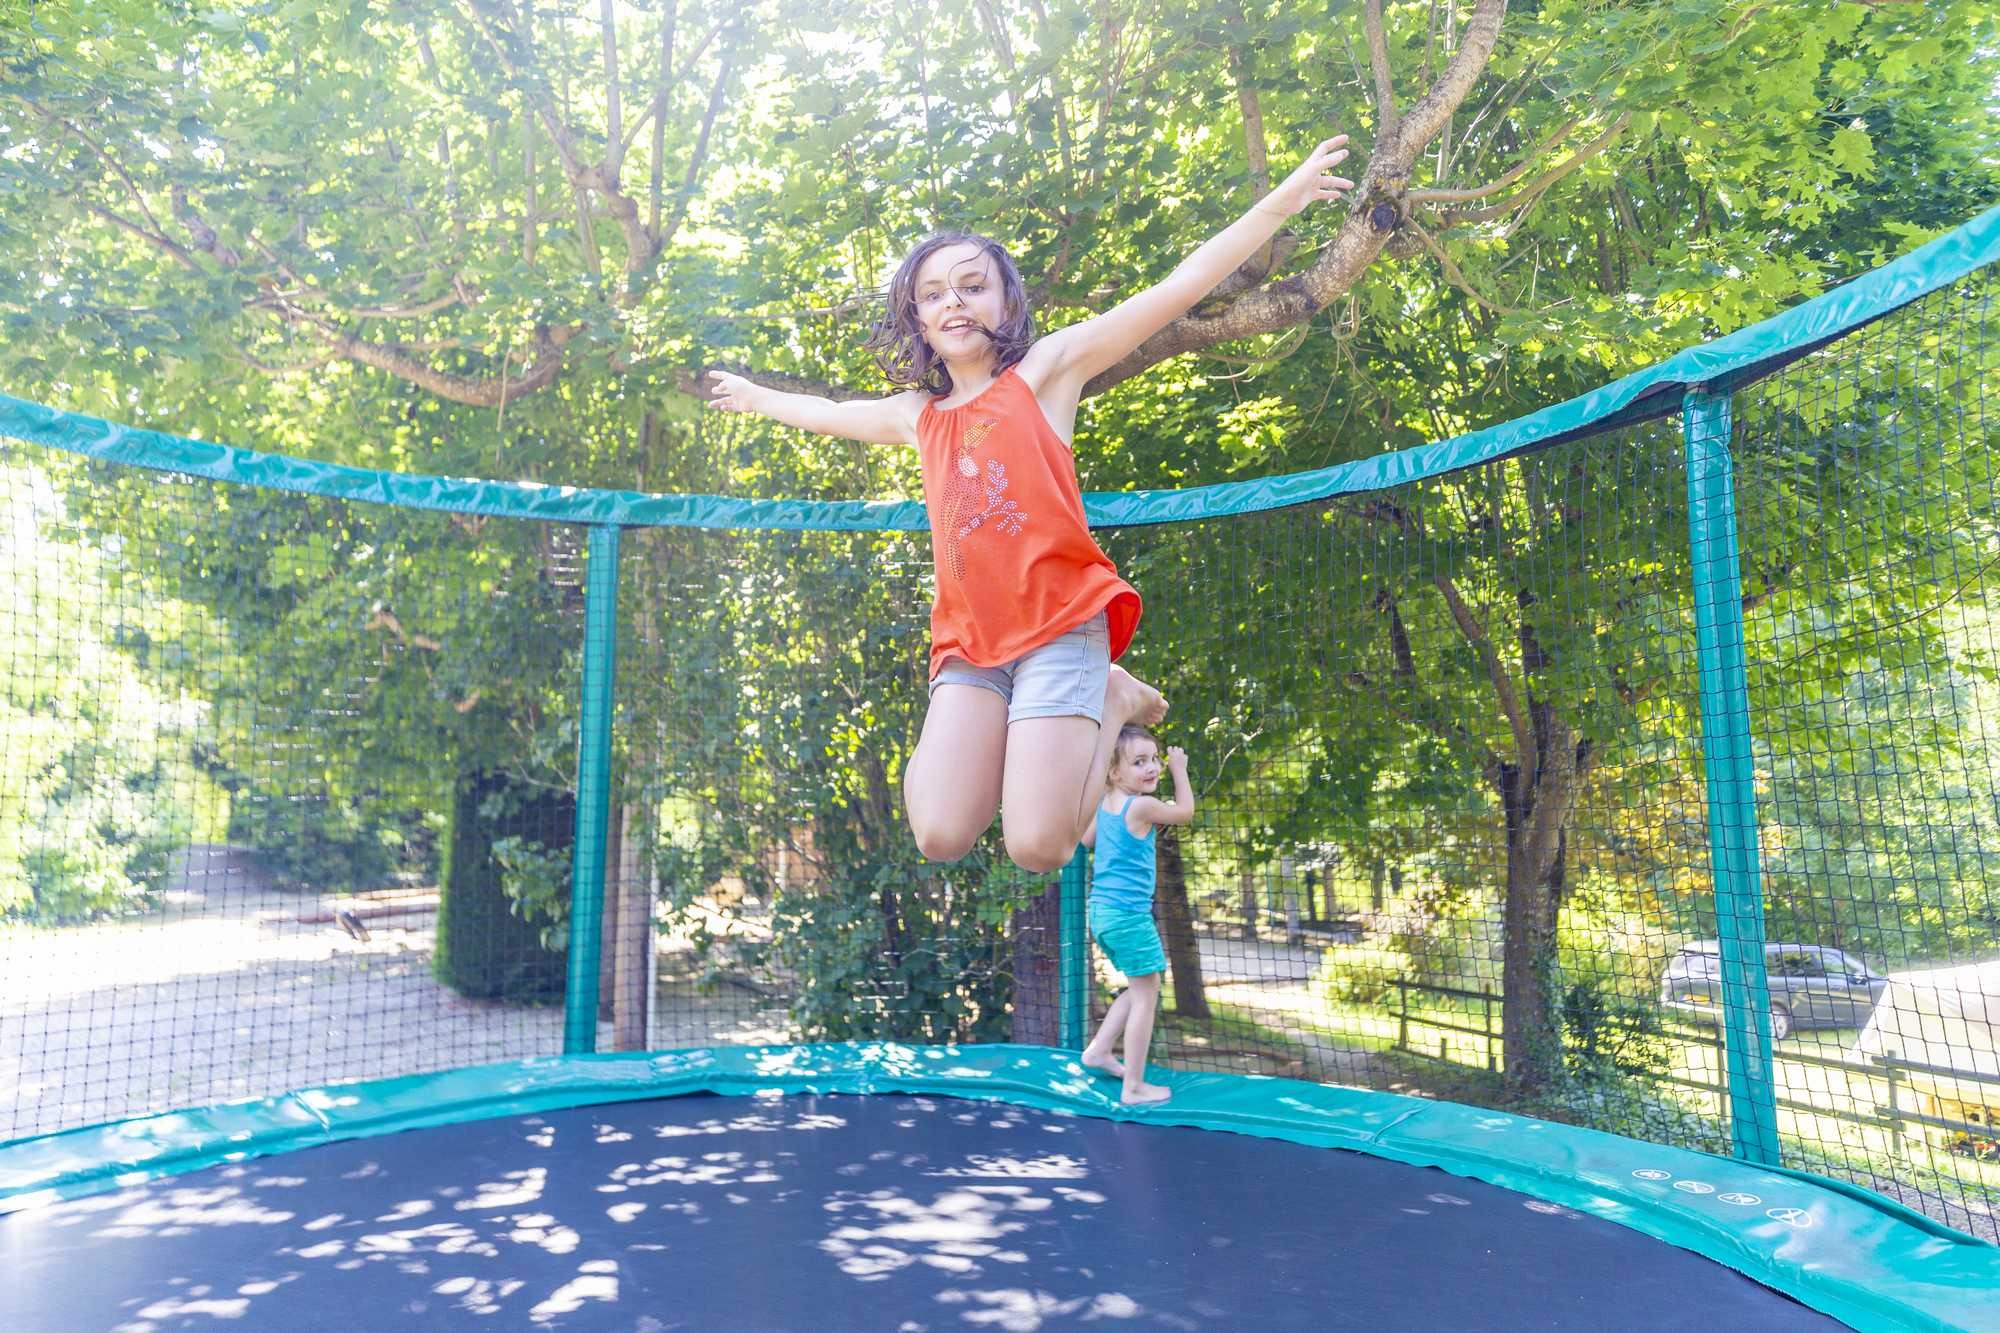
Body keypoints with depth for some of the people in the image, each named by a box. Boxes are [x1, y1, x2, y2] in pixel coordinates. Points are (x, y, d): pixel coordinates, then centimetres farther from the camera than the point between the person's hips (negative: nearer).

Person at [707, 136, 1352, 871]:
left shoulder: (1047, 367, 7)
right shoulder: (916, 416, 20)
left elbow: (1179, 288, 0)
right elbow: (831, 412, 41)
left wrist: (1280, 202, -6)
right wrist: (752, 396, 56)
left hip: (1060, 624, -5)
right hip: (969, 641, 5)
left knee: (1038, 846, -16)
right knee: (941, 836, -13)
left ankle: (1110, 702, 11)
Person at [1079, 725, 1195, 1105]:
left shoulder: (1104, 803, 7)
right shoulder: (1142, 806, -16)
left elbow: (1085, 840, 23)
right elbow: (1185, 811, 0)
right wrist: (1180, 770, 11)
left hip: (1103, 912, 9)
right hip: (1128, 913, -9)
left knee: (1140, 989, 23)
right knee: (1146, 995, 0)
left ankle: (1099, 1049, 25)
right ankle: (1133, 1087, 3)